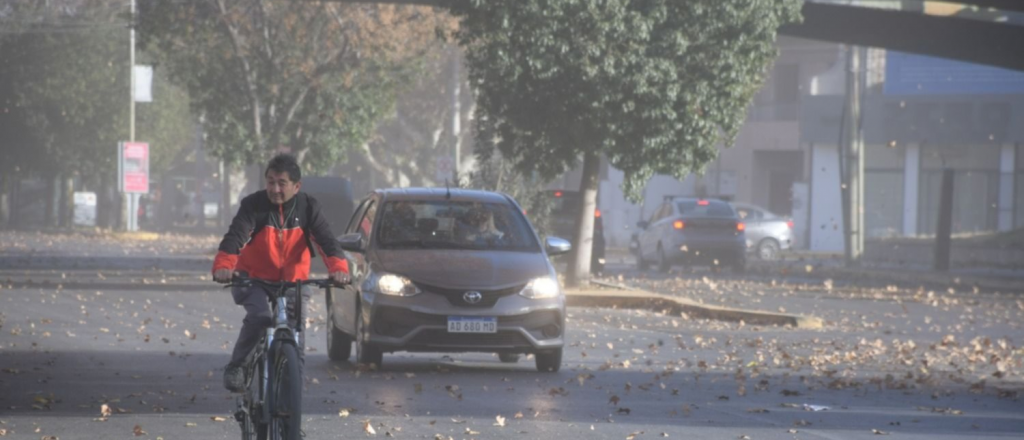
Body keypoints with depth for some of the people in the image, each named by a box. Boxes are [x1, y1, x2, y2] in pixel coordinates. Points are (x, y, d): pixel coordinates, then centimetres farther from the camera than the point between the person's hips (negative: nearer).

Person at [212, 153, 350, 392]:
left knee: (297, 327, -14)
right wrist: (223, 265, -46)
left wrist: (338, 267, -36)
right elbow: (235, 235, -26)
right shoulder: (254, 204, -13)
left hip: (292, 280, 3)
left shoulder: (308, 207, -5)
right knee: (259, 316, -29)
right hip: (254, 277, -3)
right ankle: (235, 367, -12)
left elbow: (326, 239, -15)